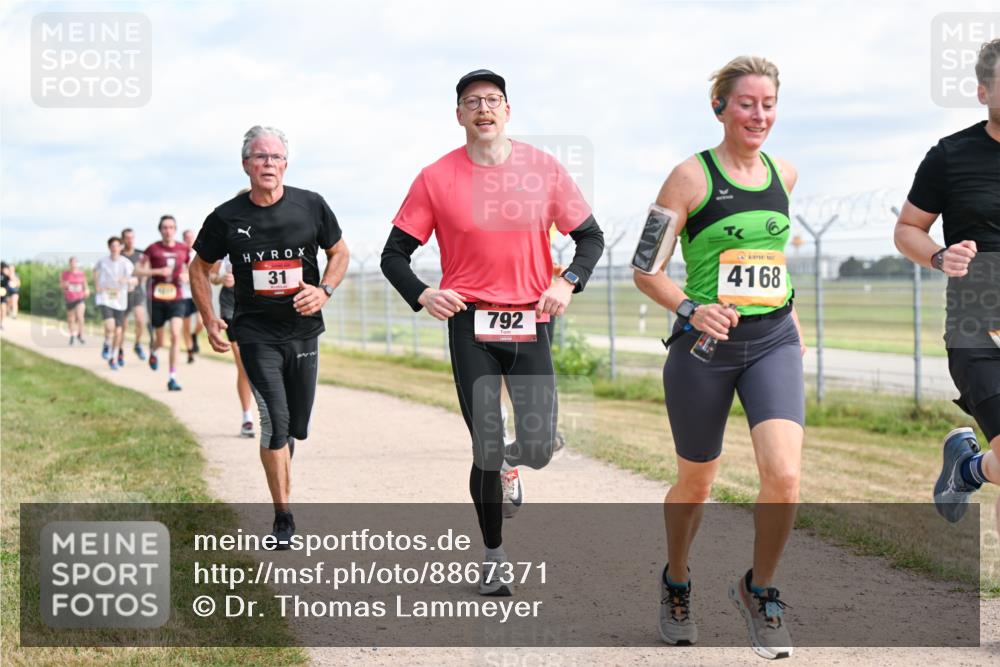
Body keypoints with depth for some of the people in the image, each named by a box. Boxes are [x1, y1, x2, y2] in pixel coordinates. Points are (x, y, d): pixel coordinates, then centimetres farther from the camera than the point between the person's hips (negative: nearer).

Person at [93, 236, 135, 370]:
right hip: (105, 298, -1)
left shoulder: (126, 263, -7)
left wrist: (127, 280, -37)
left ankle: (114, 359, 22)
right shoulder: (102, 261, -1)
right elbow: (96, 270, 21)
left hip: (120, 300, 1)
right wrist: (96, 286, 11)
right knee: (110, 326, -22)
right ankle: (106, 345, 9)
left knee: (118, 331, 4)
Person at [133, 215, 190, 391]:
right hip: (157, 299, -1)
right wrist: (158, 271, -18)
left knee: (176, 335, -17)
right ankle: (152, 352, 49)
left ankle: (172, 378, -13)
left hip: (176, 299, 1)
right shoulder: (153, 249, -3)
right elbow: (138, 271, -4)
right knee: (160, 341, 9)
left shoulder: (184, 249, 3)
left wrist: (186, 276, -6)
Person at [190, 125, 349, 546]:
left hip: (303, 330, 3)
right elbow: (200, 268, 10)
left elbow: (339, 252, 11)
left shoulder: (311, 207, -2)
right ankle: (283, 519, -7)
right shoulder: (227, 218, -3)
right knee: (276, 421, -13)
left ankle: (280, 479, 35)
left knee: (297, 425, 11)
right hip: (256, 333, -2)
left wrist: (324, 290, -7)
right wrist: (209, 320, 0)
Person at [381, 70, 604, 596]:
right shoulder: (436, 179, -1)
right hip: (470, 323, -1)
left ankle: (507, 465, 36)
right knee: (486, 449, -2)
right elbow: (394, 254, 3)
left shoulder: (543, 168, 1)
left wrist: (568, 282, -10)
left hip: (530, 322, 1)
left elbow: (590, 237, 9)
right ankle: (492, 556, 17)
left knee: (538, 449, -2)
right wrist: (422, 295, -16)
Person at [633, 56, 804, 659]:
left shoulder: (784, 174, 8)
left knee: (784, 474, -17)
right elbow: (646, 269, -7)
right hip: (706, 344, -3)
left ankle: (759, 590, 7)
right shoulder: (691, 177, -7)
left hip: (773, 342, 3)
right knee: (697, 480, 12)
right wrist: (691, 309, -23)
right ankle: (676, 583, 40)